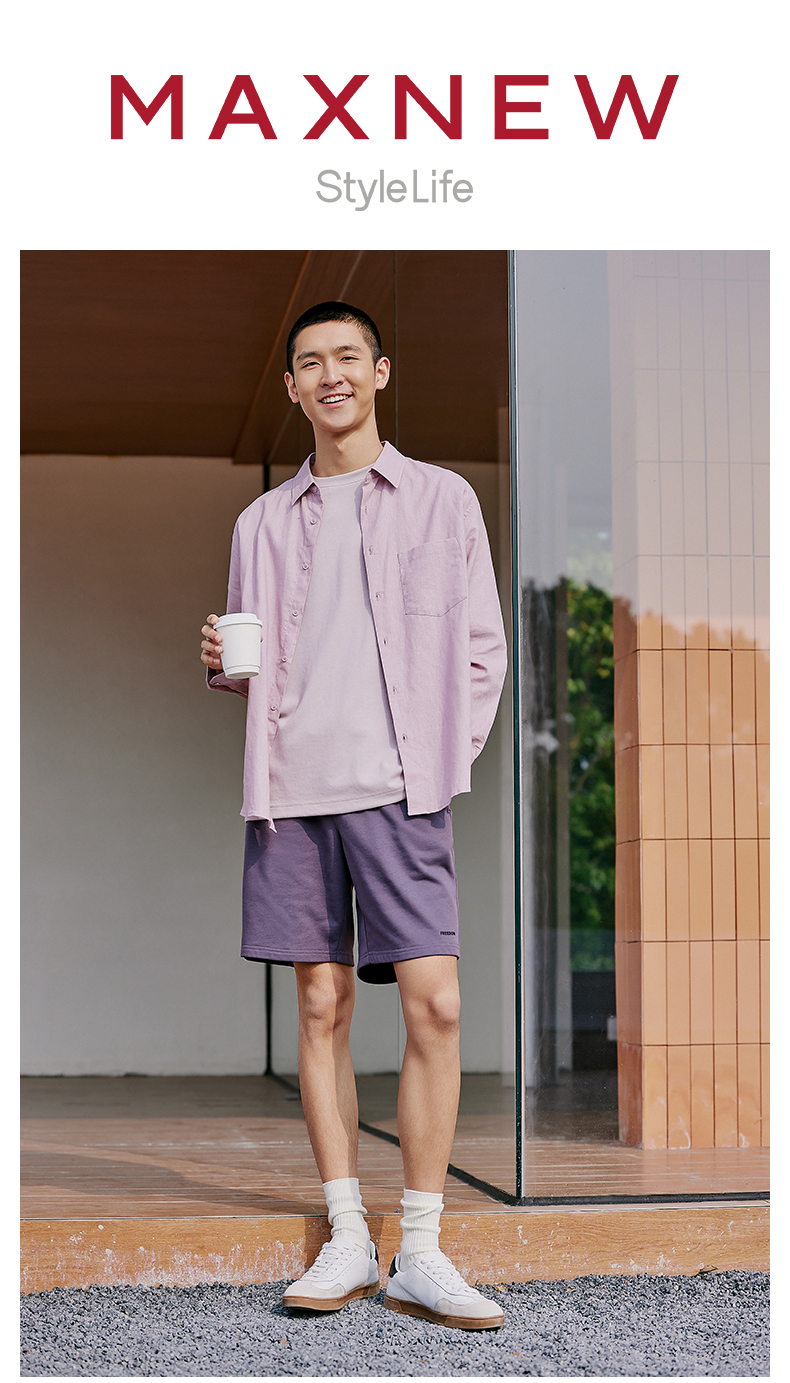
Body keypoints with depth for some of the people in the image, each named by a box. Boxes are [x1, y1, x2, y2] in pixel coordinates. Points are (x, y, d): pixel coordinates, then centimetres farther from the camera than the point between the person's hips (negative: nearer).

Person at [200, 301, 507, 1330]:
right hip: (291, 783, 2)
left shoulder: (441, 500, 10)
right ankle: (347, 1243, 9)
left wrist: (445, 757, -1)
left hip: (398, 783, -2)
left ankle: (421, 1255, -2)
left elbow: (483, 649, 9)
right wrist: (223, 663, -1)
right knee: (321, 1006, 2)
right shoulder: (264, 523, 16)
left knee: (434, 1006, -9)